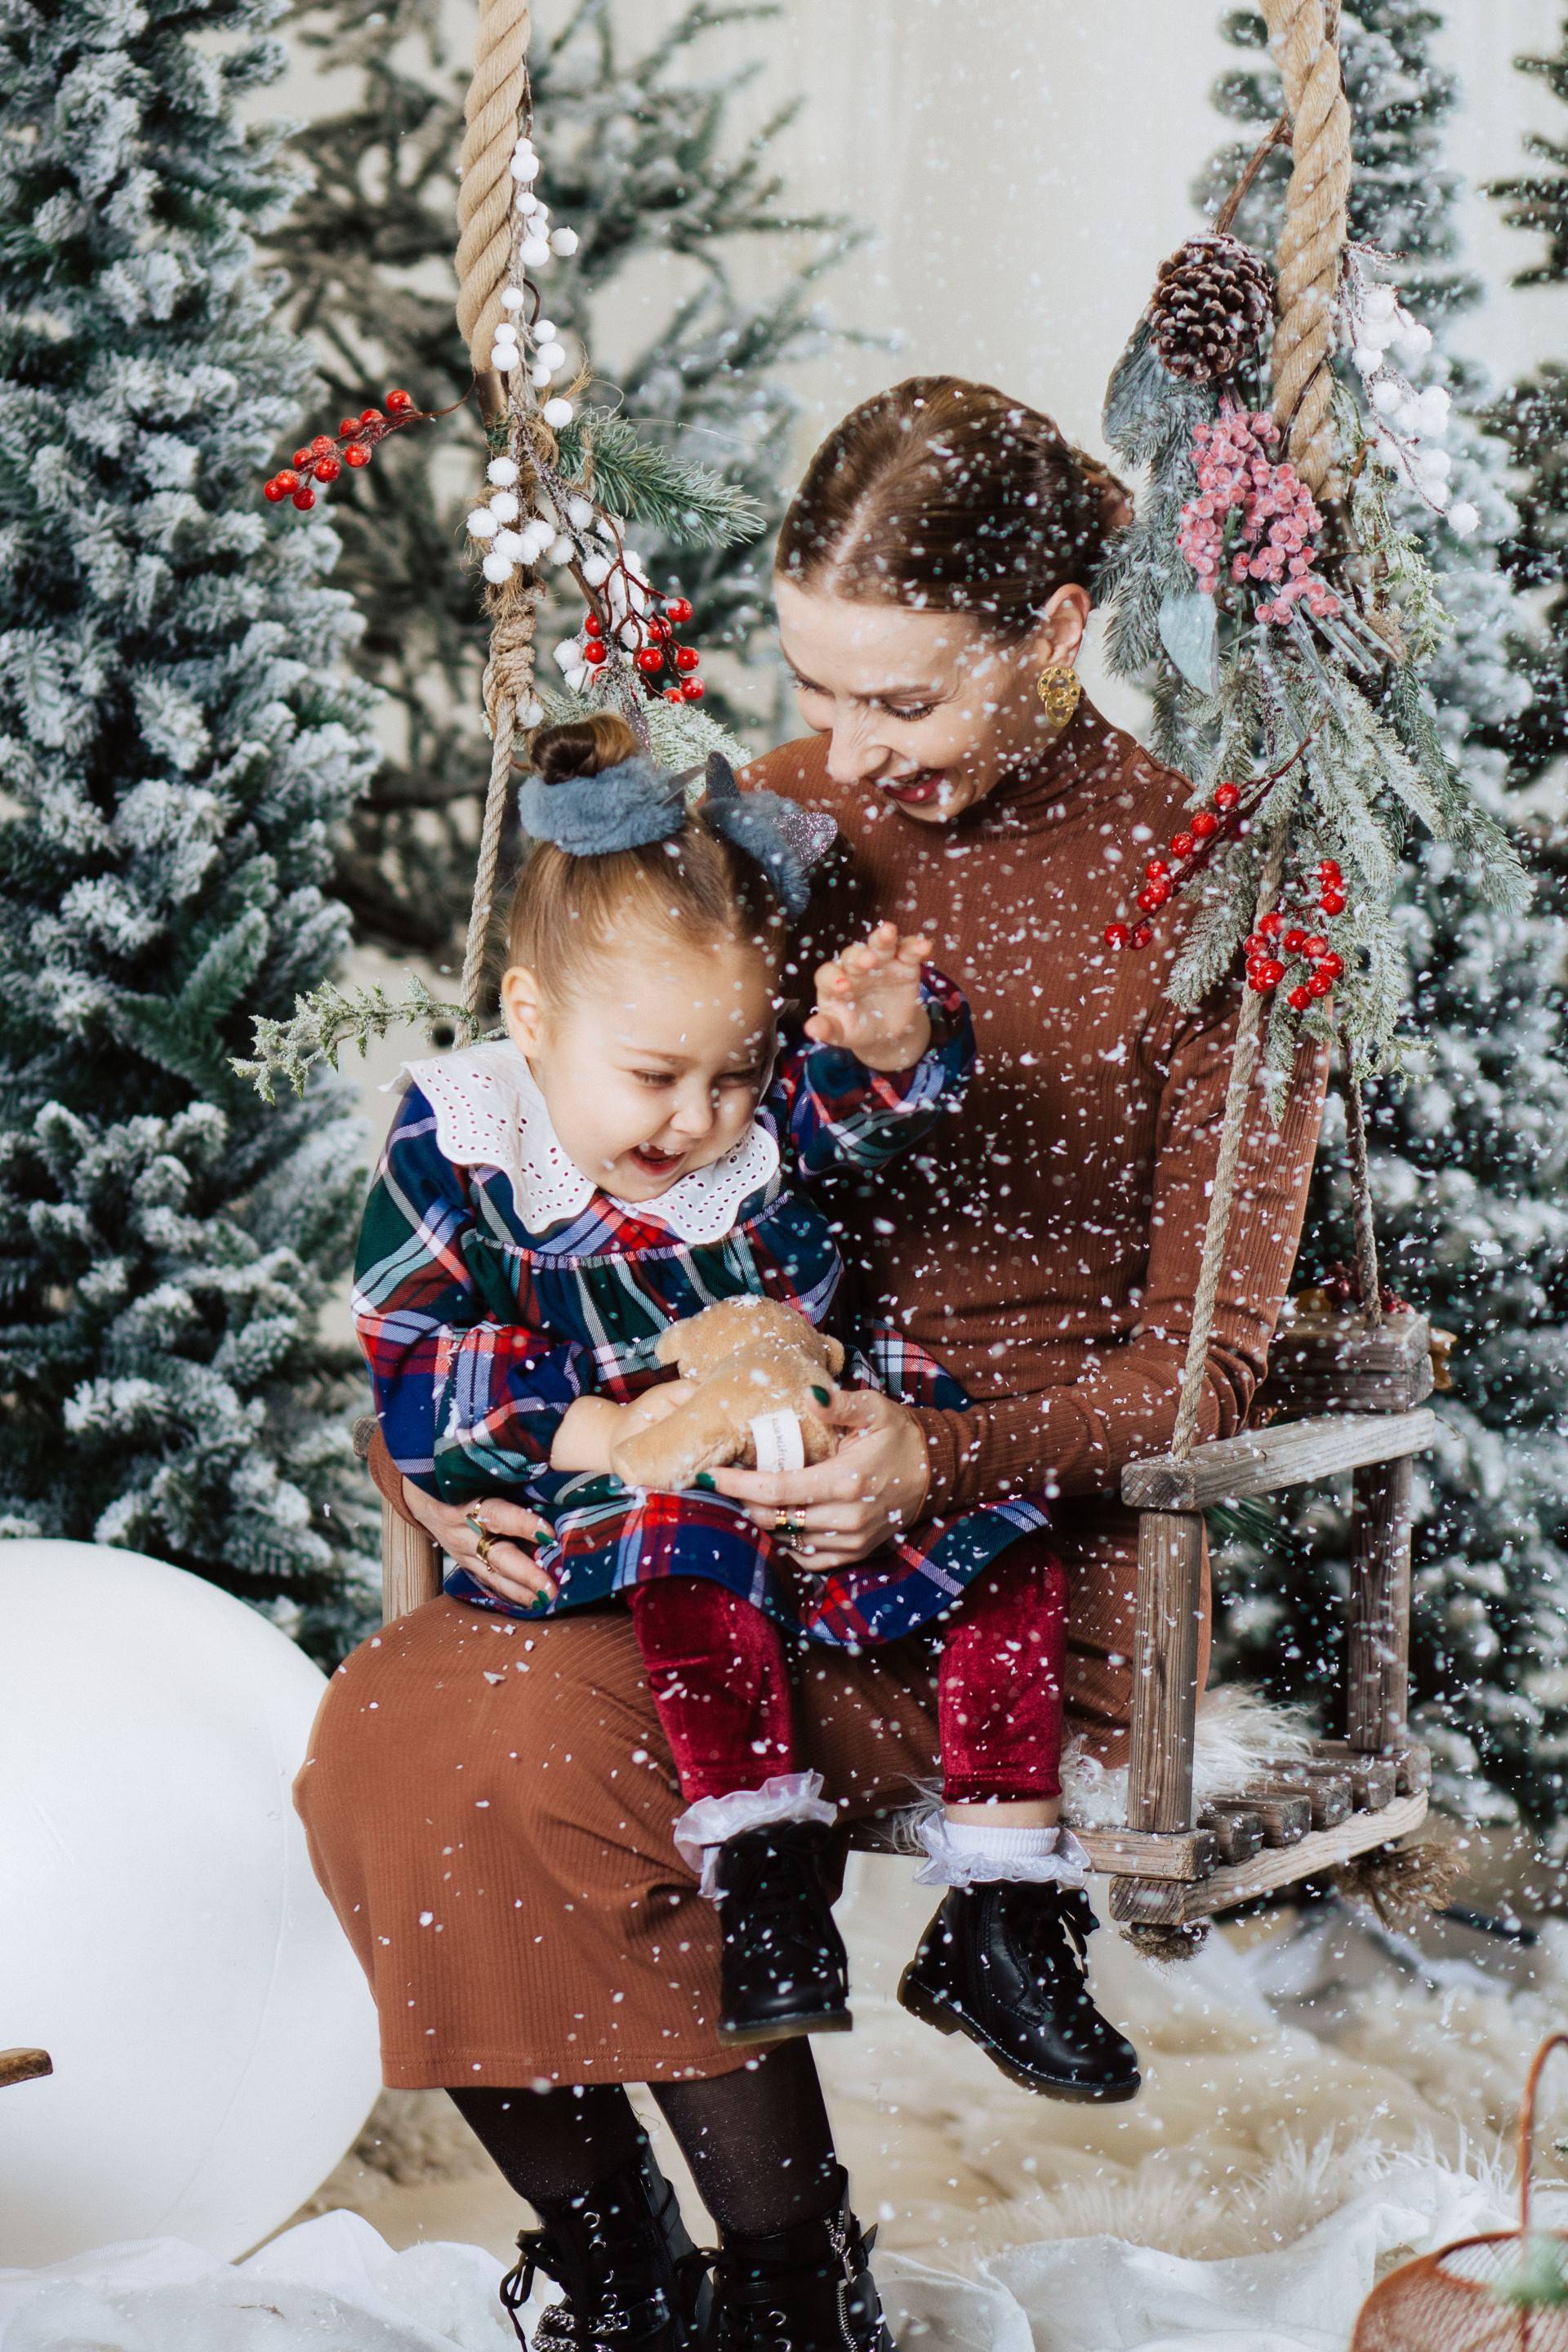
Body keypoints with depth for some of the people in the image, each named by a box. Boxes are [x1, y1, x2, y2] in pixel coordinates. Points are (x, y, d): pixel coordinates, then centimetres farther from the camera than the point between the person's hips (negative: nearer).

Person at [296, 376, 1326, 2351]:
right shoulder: (777, 822, 6)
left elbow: (1205, 1365, -6)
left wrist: (934, 1461, -24)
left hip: (1018, 1538, -5)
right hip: (721, 1464, 5)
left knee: (551, 1755, -27)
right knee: (378, 1734, -20)